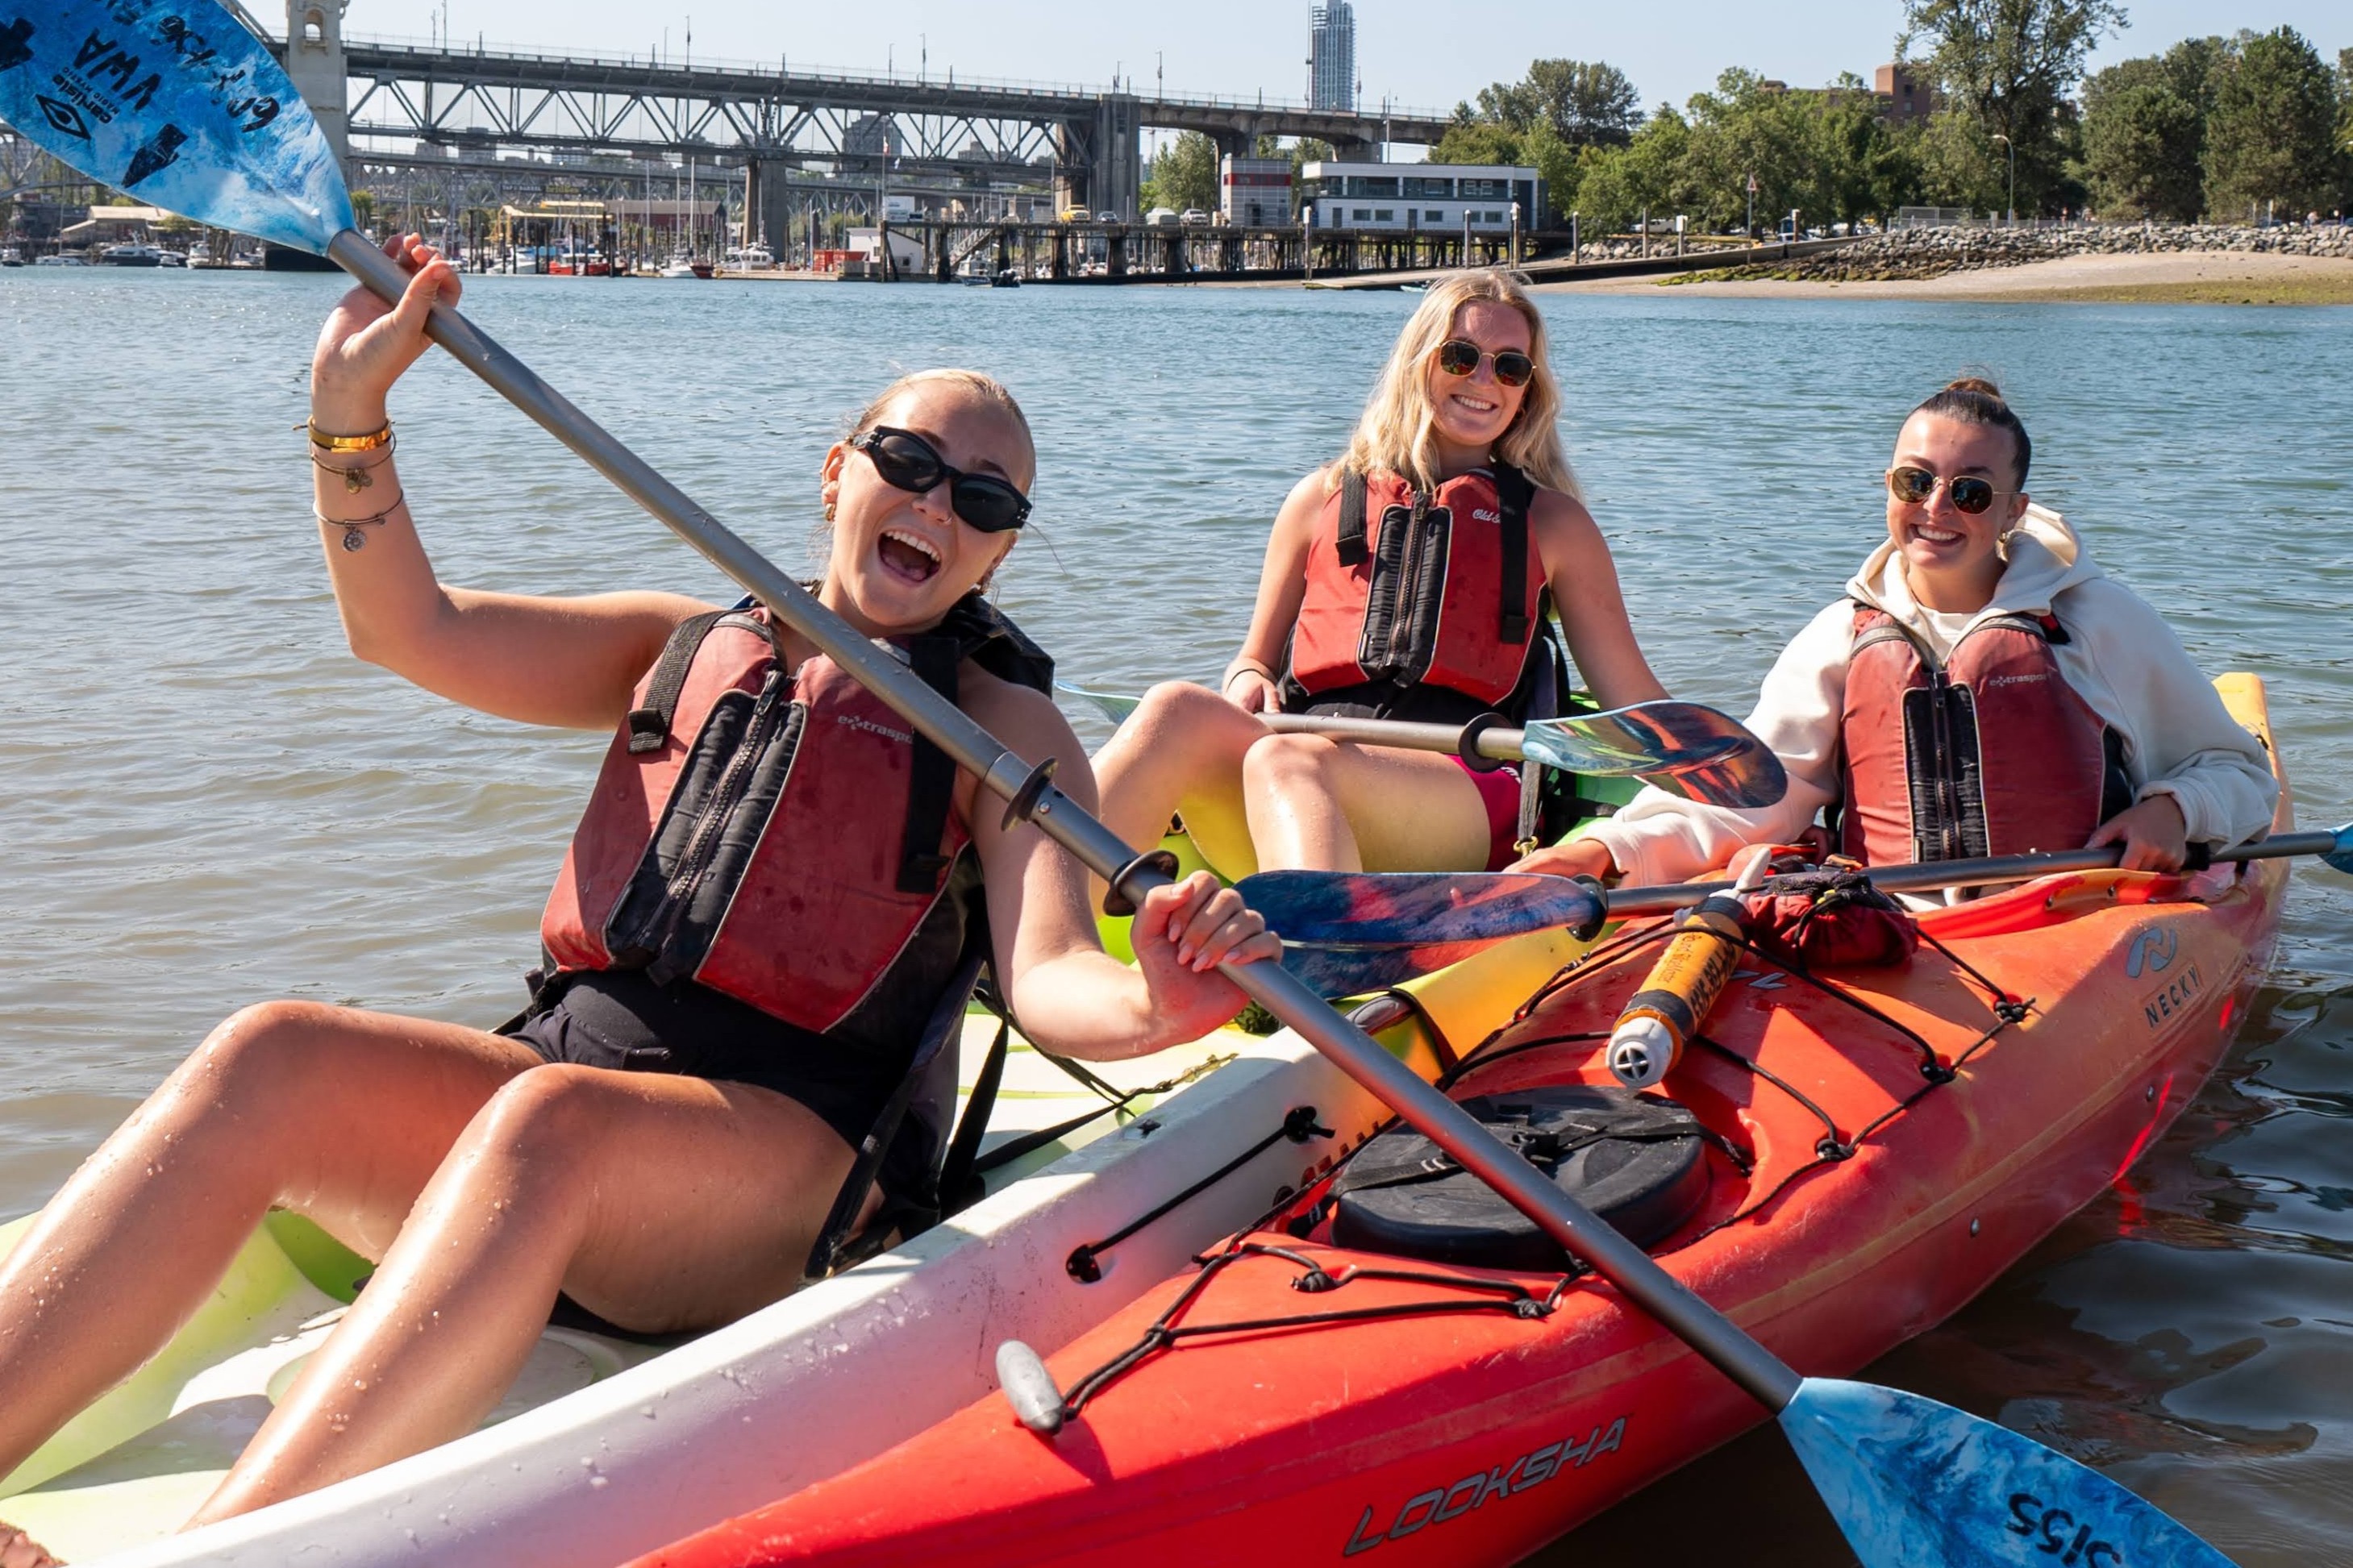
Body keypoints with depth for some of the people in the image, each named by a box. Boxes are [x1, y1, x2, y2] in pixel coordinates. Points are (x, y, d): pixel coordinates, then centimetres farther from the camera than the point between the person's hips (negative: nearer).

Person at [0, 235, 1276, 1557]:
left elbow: (1050, 979, -5)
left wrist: (1154, 1006, -28)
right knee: (272, 1058, -25)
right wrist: (351, 406, -1)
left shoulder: (1002, 726, 12)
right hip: (561, 1069, 4)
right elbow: (412, 630, 12)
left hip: (784, 1155, -4)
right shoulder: (686, 648, 22)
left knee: (549, 1116, -37)